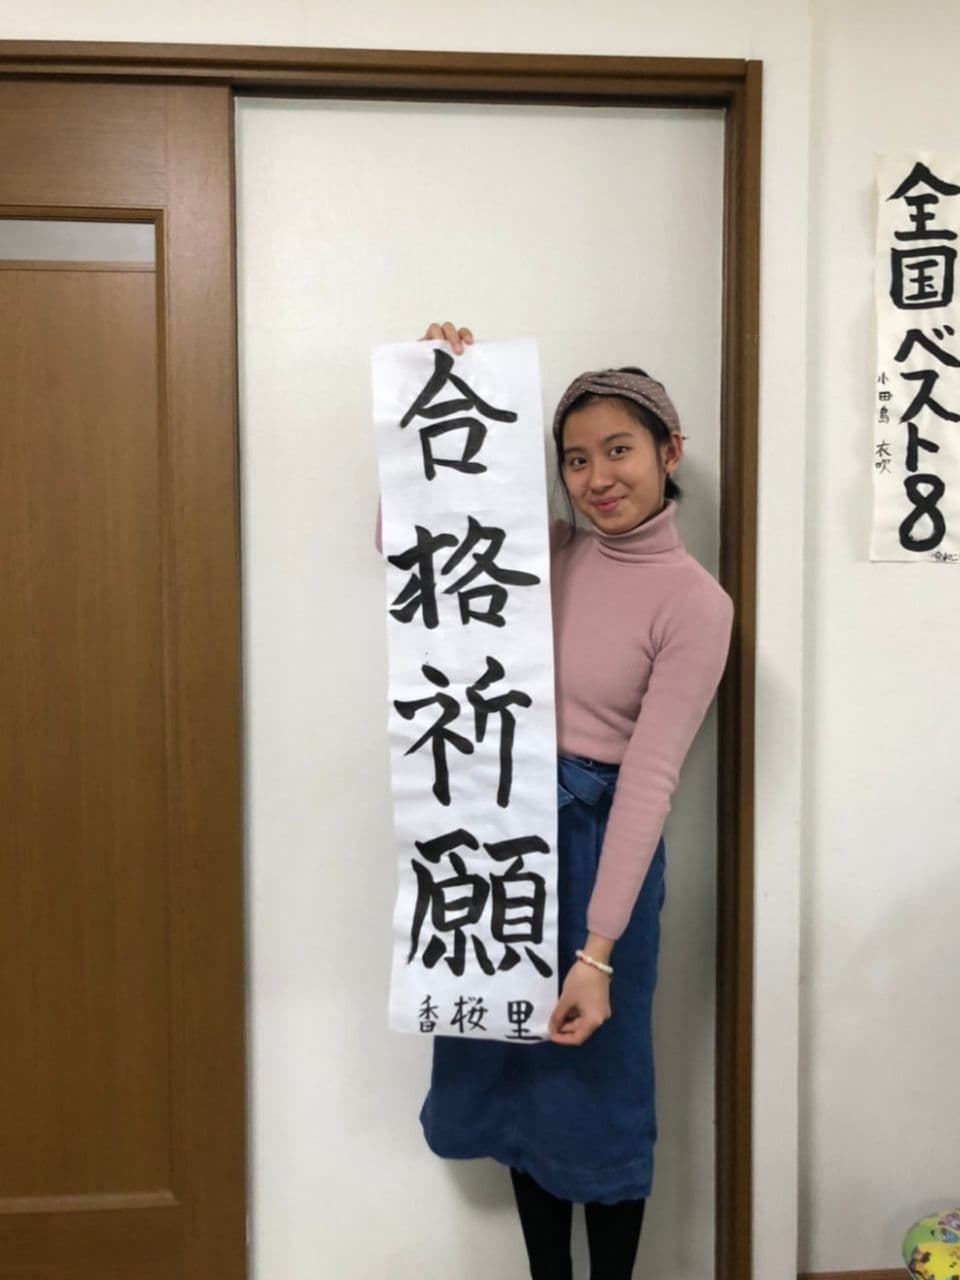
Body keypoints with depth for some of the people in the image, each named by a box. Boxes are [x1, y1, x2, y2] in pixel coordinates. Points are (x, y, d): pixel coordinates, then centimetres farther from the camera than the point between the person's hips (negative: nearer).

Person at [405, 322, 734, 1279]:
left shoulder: (695, 603, -12)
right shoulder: (545, 551, 3)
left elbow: (648, 778, -17)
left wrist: (597, 952, -21)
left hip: (596, 839, -5)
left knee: (598, 1083, 10)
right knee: (516, 1075, 17)